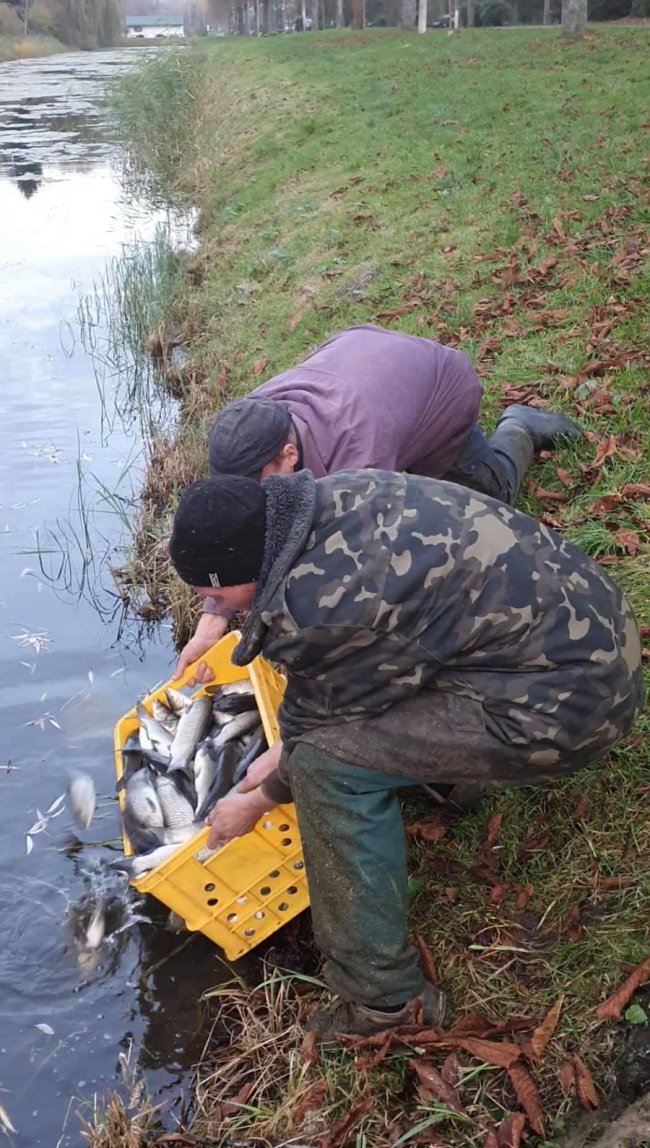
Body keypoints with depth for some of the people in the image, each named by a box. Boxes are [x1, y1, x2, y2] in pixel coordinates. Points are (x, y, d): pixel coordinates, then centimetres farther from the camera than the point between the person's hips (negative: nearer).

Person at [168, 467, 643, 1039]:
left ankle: (386, 999, -1)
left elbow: (319, 726, -6)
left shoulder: (315, 606, -25)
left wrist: (258, 801, 12)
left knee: (328, 761, -15)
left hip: (572, 701, -10)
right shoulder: (322, 497, 0)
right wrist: (285, 748, 18)